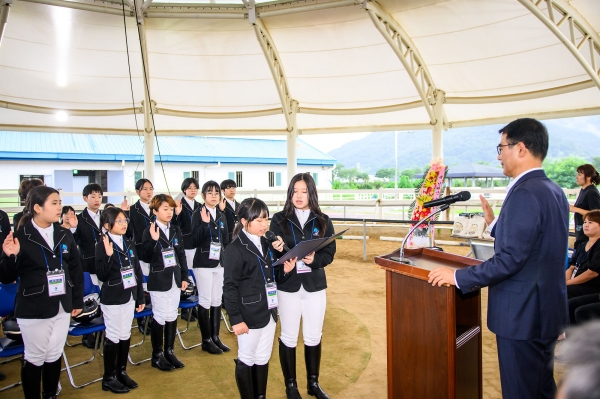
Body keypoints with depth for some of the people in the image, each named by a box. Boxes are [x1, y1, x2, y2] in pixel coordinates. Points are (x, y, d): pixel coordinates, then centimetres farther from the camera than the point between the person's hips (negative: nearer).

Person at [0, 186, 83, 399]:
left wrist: (78, 300, 8)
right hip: (33, 310, -4)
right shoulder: (20, 236, -12)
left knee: (54, 355, 16)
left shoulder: (65, 235, 1)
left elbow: (76, 270, 8)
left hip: (62, 307, 4)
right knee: (34, 357, 11)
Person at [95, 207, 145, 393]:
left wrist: (140, 297, 8)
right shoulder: (102, 246, -12)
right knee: (113, 336, 4)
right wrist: (108, 256, -31)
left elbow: (137, 271, 7)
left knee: (125, 334, 14)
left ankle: (122, 372, 30)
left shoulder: (129, 244, 4)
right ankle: (108, 378, 19)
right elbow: (102, 276, -17)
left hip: (129, 296, 6)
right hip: (112, 298, -6)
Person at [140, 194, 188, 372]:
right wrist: (154, 240, -29)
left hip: (175, 279, 5)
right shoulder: (149, 231, -10)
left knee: (172, 316, 13)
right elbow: (145, 258, -16)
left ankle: (169, 351, 28)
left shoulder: (176, 230, 5)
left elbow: (181, 254, 9)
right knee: (160, 317, 4)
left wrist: (184, 277, 7)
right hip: (159, 281, -5)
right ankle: (157, 355, 20)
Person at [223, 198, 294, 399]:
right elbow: (230, 287, -15)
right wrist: (236, 318, -16)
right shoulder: (235, 249, -15)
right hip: (249, 315, -7)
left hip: (268, 312, 7)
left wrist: (284, 270, -3)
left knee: (263, 359, 18)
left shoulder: (266, 243, 8)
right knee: (246, 360, 11)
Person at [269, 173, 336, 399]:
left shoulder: (322, 220, 0)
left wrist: (314, 260, -21)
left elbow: (329, 253, -2)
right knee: (288, 337, 11)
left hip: (315, 285, 2)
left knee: (313, 337, 14)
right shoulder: (279, 219, -4)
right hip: (288, 286, -1)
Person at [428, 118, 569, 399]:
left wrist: (458, 277, -18)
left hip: (522, 313, -9)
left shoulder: (525, 193, -22)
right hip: (547, 309, 10)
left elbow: (510, 259, -25)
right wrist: (495, 224, 13)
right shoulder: (554, 191, 9)